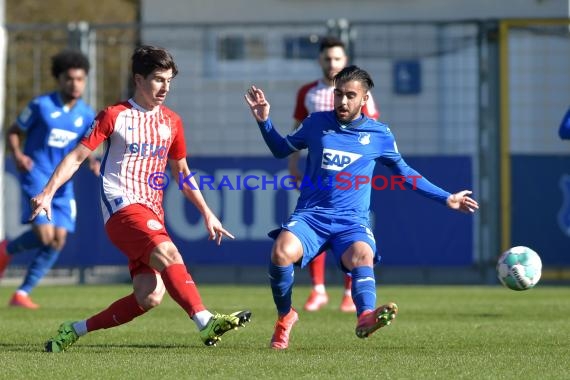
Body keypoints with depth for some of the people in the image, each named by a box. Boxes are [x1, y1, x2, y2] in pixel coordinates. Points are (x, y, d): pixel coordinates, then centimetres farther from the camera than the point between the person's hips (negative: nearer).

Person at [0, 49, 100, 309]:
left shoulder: (86, 115, 5)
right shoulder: (41, 105, -8)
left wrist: (92, 161, -5)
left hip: (63, 184, 5)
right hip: (36, 178, -5)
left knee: (58, 241, -2)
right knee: (45, 235, -20)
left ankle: (23, 293, 8)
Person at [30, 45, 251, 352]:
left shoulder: (171, 122, 15)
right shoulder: (114, 116, 0)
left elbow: (182, 173, 26)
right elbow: (76, 156, 0)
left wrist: (207, 214, 23)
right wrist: (47, 194, -12)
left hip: (152, 213, 6)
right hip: (122, 207, -6)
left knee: (150, 296, -9)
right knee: (167, 253, -32)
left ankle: (75, 330, 6)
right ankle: (205, 323, -42)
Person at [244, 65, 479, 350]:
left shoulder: (379, 134, 8)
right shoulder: (317, 123, 8)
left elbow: (404, 173, 22)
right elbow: (281, 150, 24)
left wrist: (446, 199, 21)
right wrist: (264, 121, 7)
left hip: (352, 221, 0)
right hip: (310, 216, 1)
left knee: (362, 256, -36)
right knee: (282, 252, -31)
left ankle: (366, 317, -62)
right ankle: (285, 316, -5)